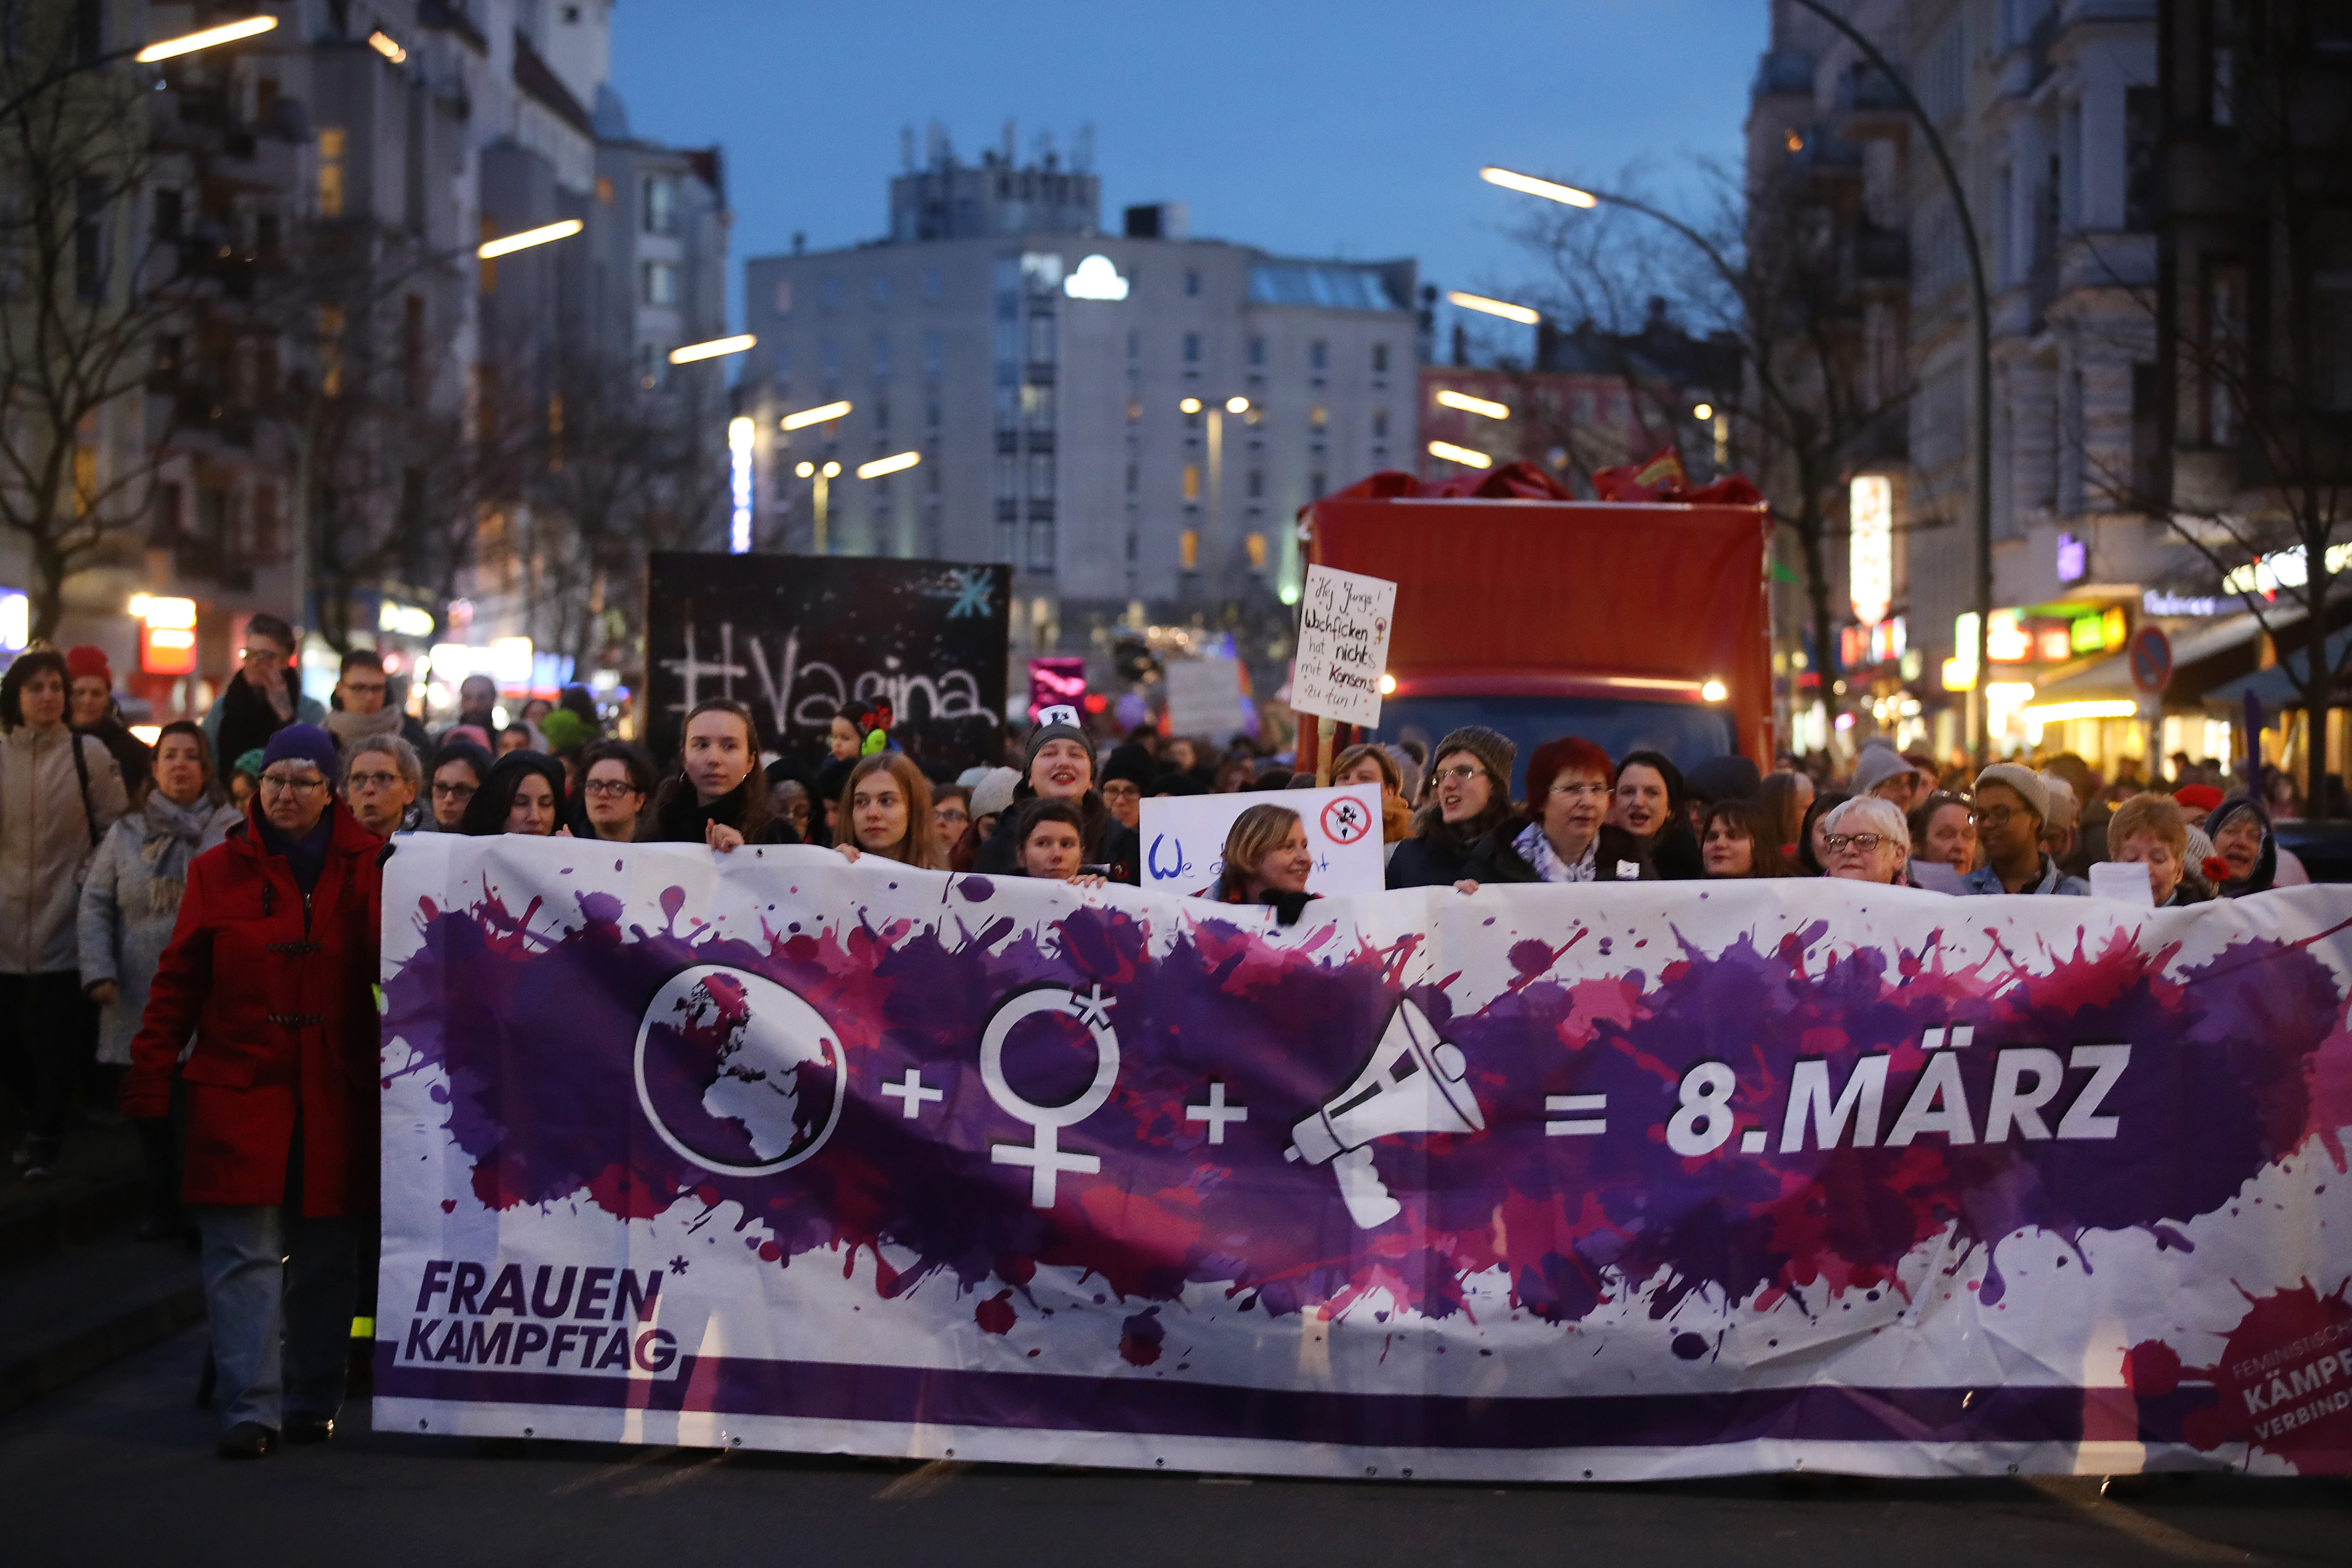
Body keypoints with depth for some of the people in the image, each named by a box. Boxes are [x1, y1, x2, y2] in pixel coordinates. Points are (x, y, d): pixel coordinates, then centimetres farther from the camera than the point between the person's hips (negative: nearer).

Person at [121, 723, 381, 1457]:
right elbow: (178, 982, 6)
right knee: (245, 1252, -6)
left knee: (324, 1255, 8)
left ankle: (312, 1399, 20)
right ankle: (250, 1410, -5)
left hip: (335, 1093, 1)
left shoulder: (367, 868, 5)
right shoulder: (219, 871, 6)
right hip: (239, 1086, -1)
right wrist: (150, 1077, 1)